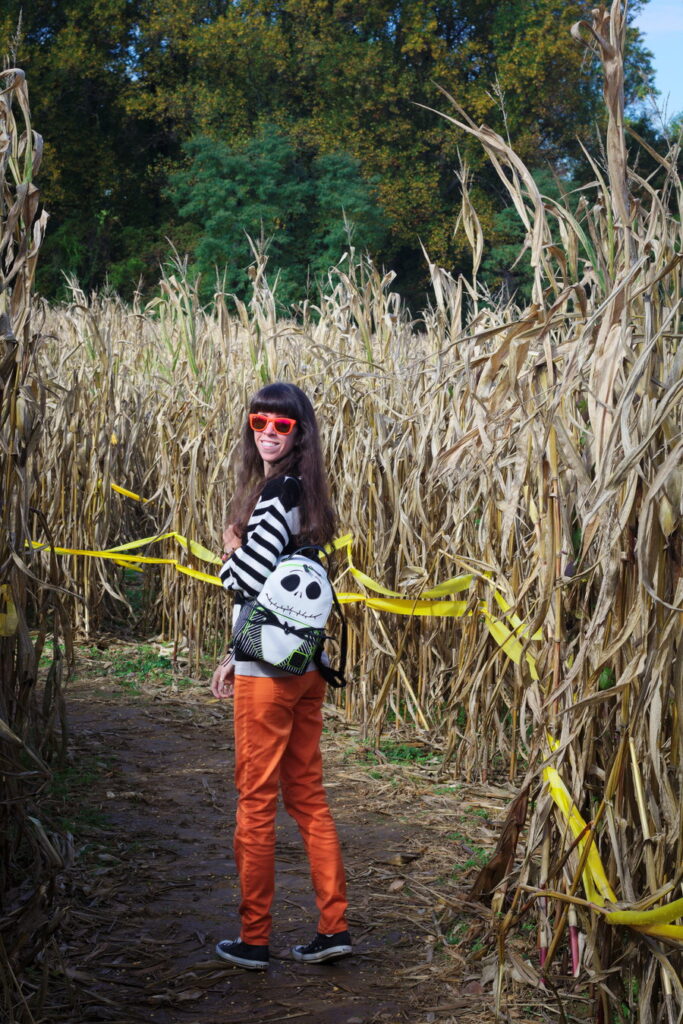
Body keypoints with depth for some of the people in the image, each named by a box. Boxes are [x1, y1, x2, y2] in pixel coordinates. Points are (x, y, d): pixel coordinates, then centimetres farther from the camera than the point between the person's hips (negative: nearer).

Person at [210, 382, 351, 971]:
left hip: (269, 670, -9)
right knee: (307, 794, 13)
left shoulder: (276, 492, -15)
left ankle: (254, 939, 11)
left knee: (256, 798, 1)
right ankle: (335, 928, 15)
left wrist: (230, 552, 0)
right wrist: (237, 657, 19)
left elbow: (249, 580, -22)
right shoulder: (304, 492, 14)